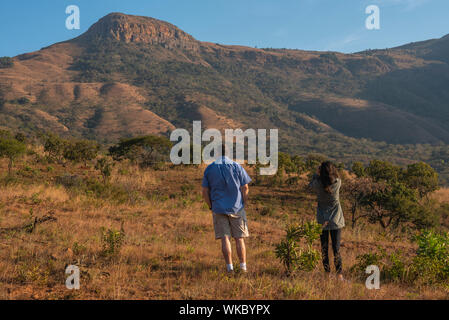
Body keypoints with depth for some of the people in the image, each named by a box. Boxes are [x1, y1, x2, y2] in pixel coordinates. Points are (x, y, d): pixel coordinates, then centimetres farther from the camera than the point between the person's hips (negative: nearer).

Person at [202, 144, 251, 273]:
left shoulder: (209, 169, 1)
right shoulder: (237, 167, -3)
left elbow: (205, 192, 2)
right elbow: (245, 188, -4)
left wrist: (211, 207, 12)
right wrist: (243, 205, 7)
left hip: (219, 209, 1)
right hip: (236, 208, 0)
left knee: (225, 238, 3)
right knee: (239, 238, 8)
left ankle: (230, 267, 0)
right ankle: (243, 266, 10)